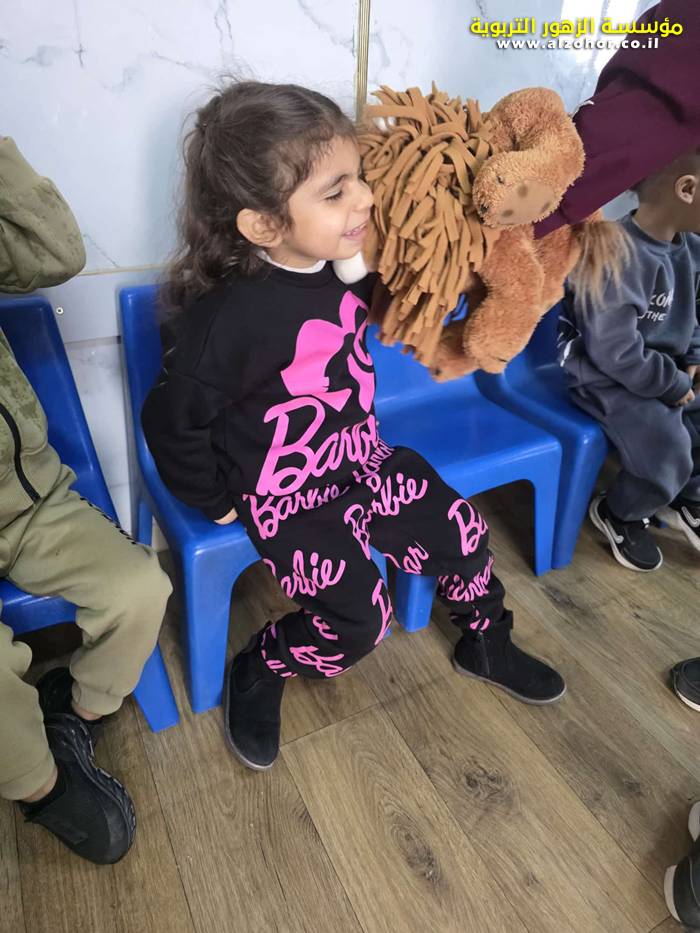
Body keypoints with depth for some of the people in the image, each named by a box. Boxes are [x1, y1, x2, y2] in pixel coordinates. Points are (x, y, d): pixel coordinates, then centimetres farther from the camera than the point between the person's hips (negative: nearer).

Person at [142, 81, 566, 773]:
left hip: (360, 457, 7)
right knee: (358, 619, -10)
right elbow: (172, 421, -17)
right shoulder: (230, 318, -28)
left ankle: (485, 643, 35)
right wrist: (217, 504, -8)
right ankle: (255, 674, 20)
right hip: (284, 494, -6)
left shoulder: (348, 261, -8)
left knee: (461, 532, 6)